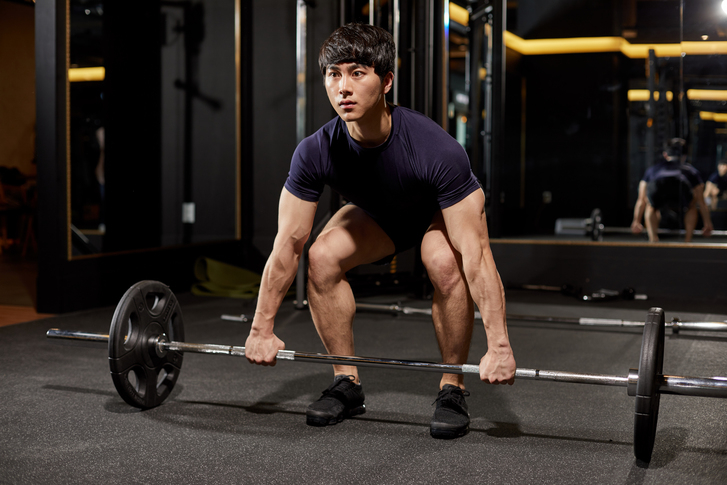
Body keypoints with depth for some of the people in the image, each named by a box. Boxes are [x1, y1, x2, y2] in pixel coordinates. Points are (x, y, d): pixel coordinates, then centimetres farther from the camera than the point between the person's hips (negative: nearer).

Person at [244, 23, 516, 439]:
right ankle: (348, 382, -2)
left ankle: (453, 389, -13)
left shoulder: (436, 150, -41)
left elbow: (475, 253, -40)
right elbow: (288, 243, -20)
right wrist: (262, 330, -16)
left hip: (444, 210, -3)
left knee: (446, 264, -34)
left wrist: (499, 345, -42)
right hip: (381, 214, 4)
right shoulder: (316, 153, -29)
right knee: (323, 257, -21)